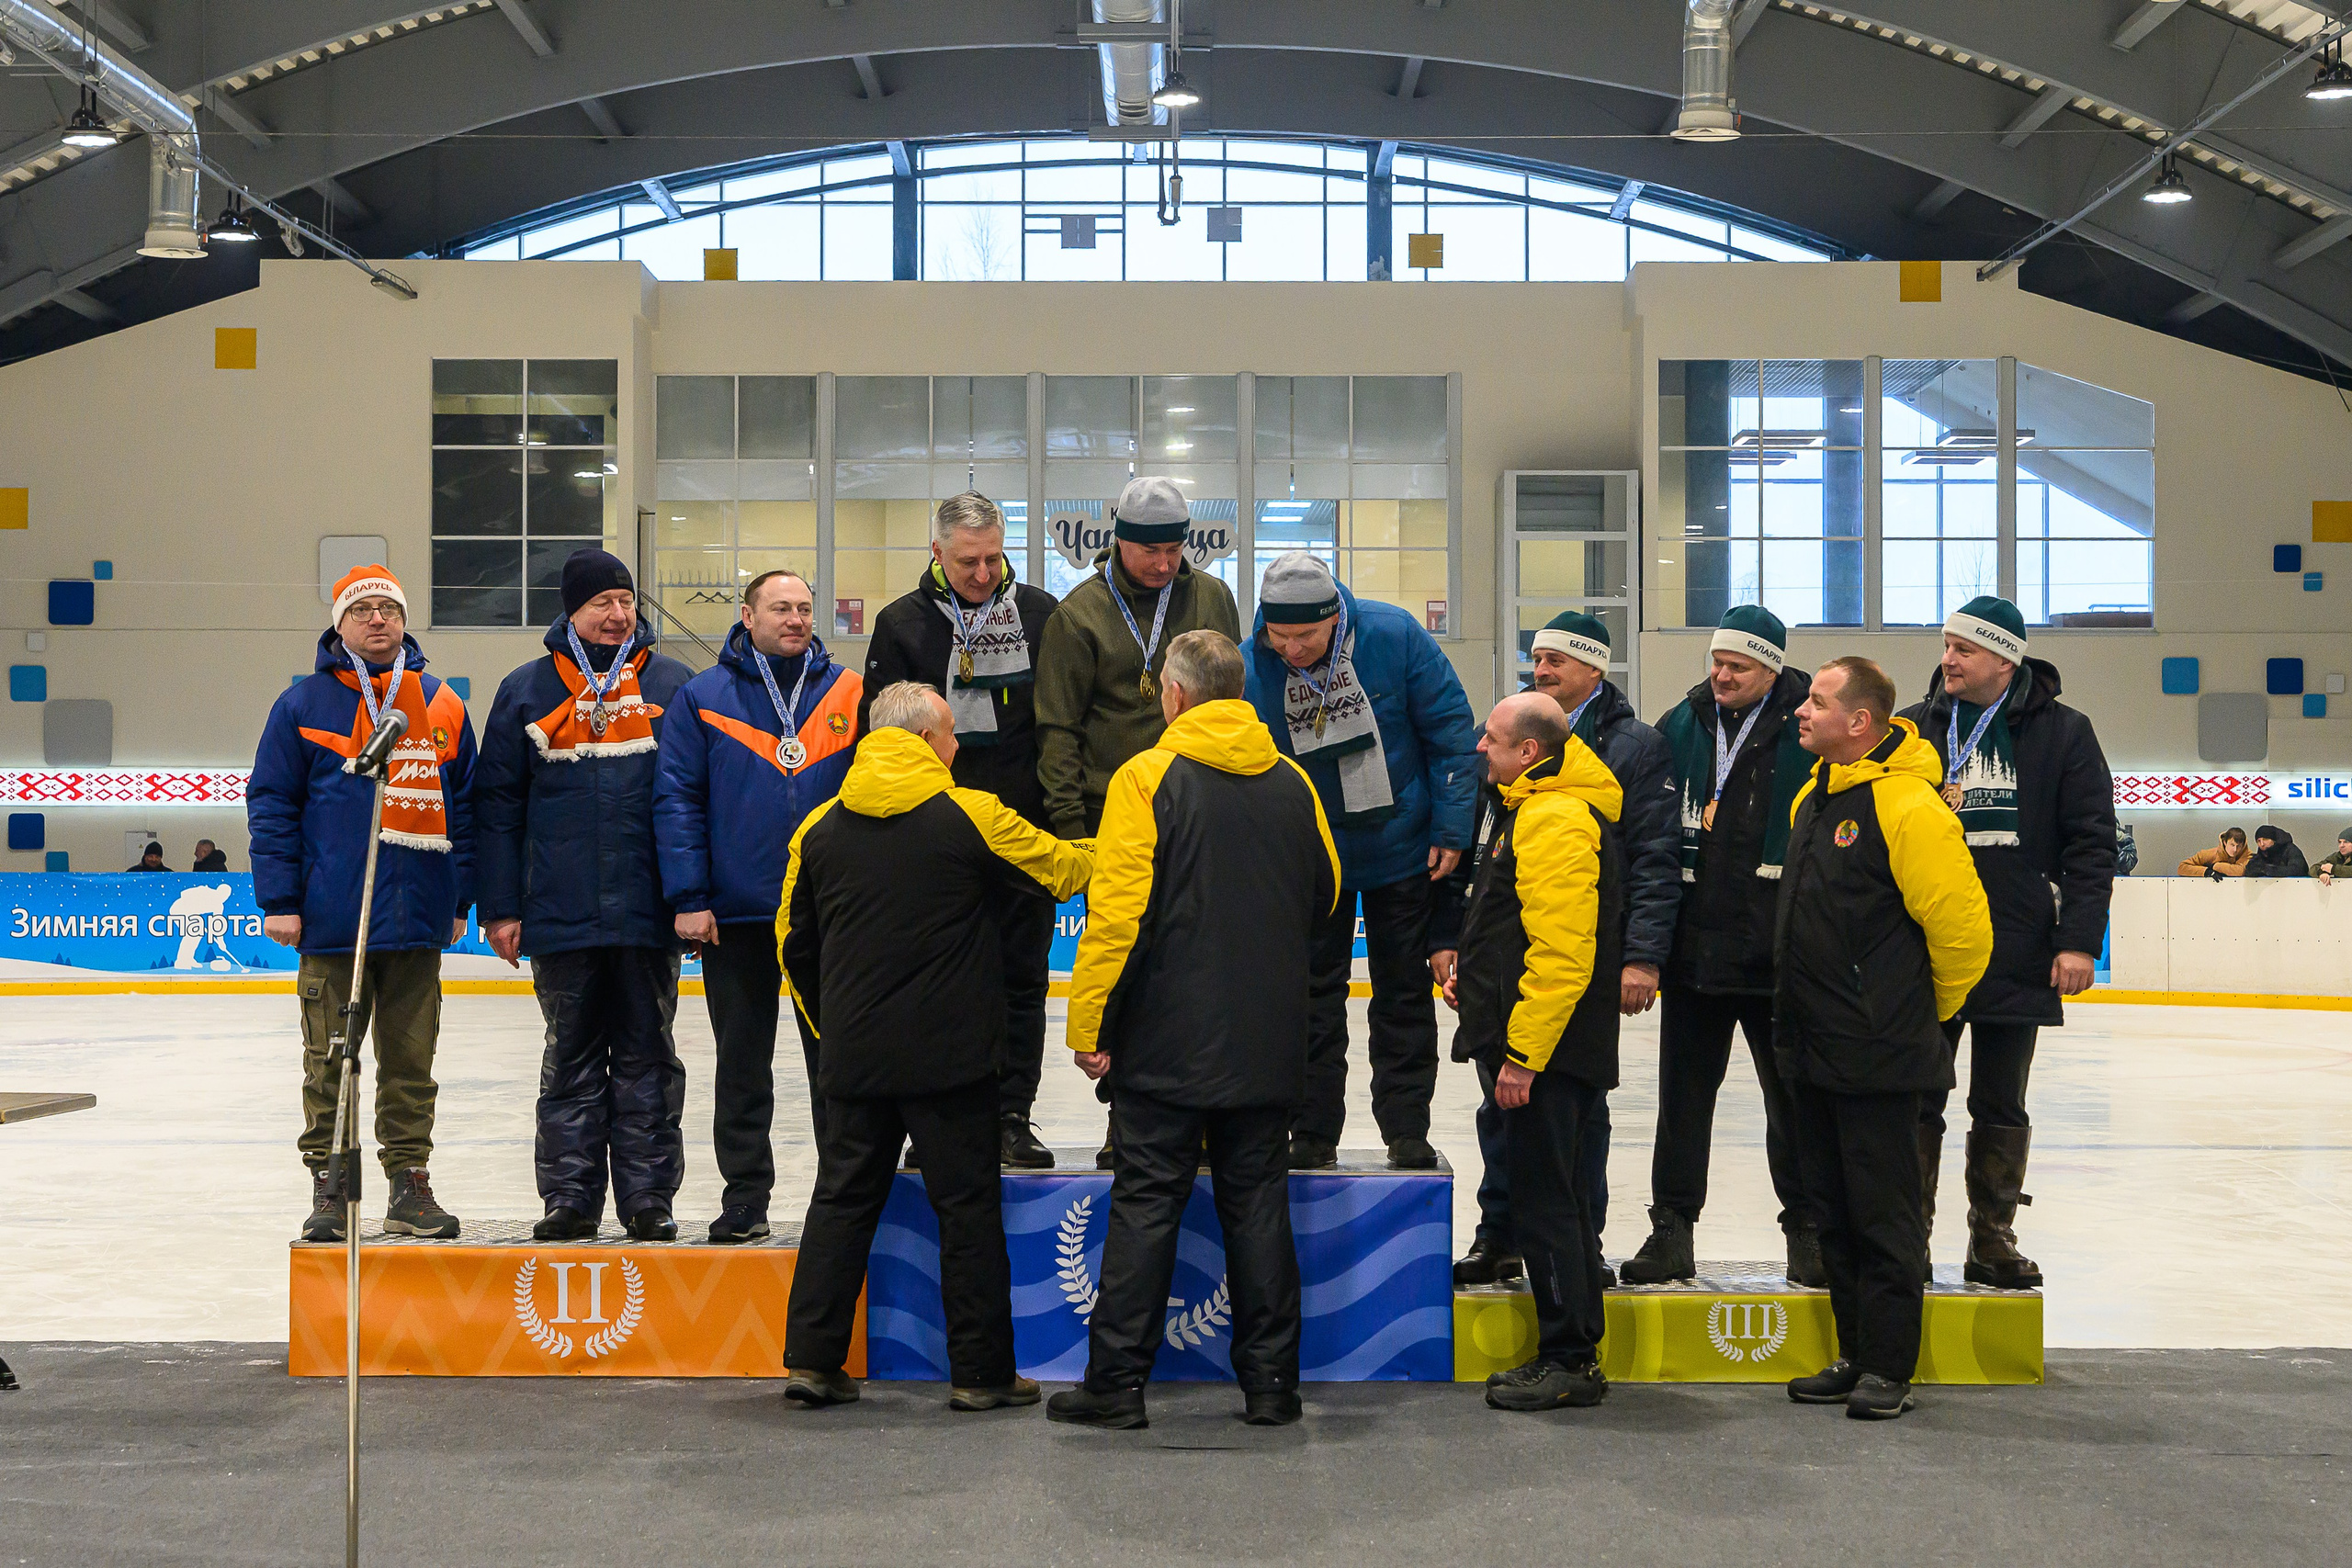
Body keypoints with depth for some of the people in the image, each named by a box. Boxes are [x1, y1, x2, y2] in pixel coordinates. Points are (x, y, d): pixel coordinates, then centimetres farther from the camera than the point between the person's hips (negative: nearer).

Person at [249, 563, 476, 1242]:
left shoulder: (442, 707, 9)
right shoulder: (303, 704, 2)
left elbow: (464, 808, 12)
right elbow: (271, 805, 1)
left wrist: (460, 899, 7)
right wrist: (278, 900, -5)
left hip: (419, 922, 2)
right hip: (331, 923, -2)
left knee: (410, 1060, 7)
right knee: (330, 1060, 4)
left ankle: (410, 1183, 15)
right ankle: (328, 1186, 13)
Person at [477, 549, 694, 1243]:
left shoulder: (672, 686, 6)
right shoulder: (526, 691, 7)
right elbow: (498, 806, 7)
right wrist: (501, 906, 2)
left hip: (648, 914, 0)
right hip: (561, 917, 0)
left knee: (647, 1056, 5)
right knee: (571, 1058, 7)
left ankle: (648, 1196, 11)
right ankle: (570, 1198, 13)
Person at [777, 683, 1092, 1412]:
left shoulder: (821, 827, 5)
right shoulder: (972, 817, -7)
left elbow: (794, 940, 11)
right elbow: (1064, 870, 5)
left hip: (852, 1056, 4)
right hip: (948, 1055, -4)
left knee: (844, 1198, 12)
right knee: (967, 1204, 4)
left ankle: (811, 1358, 12)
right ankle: (980, 1371, 8)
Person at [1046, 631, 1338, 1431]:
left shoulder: (1147, 778, -9)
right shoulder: (1292, 783, 7)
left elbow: (1117, 913, -14)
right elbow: (1325, 895, 17)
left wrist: (1090, 1024, -8)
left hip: (1167, 1042, -4)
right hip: (1268, 1043, 4)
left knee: (1146, 1205, 1)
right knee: (1258, 1204, 9)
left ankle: (1117, 1382, 4)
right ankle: (1270, 1381, 11)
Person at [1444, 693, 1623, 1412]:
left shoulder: (1557, 821, -18)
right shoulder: (1535, 810, 16)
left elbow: (1562, 951, -24)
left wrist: (1523, 1052, -23)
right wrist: (1474, 975, 17)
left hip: (1548, 1054, -11)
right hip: (1541, 1049, 11)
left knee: (1545, 1205, -5)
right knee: (1555, 1199, 14)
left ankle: (1569, 1361, 2)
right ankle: (1570, 1354, 22)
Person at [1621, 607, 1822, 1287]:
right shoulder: (1679, 728, 7)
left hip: (1780, 951, -3)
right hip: (1693, 944, 3)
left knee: (1794, 1096, 8)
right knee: (1684, 1094, 8)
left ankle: (1807, 1229, 20)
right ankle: (1672, 1228, 17)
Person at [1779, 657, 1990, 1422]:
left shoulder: (1906, 805, -17)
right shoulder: (1816, 794, 11)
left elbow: (1963, 927, -15)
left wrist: (1923, 1011, -2)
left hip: (1879, 1056, -9)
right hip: (1814, 1045, 9)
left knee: (1883, 1213, 0)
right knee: (1832, 1208, 14)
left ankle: (1889, 1367, 9)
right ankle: (1855, 1355, 24)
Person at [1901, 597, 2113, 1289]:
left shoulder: (2062, 733, 0)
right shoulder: (1914, 729, 5)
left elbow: (2091, 843, -1)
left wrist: (2080, 940, -8)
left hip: (2019, 958, -1)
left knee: (2001, 1110, 10)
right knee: (1917, 1105, 3)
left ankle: (1993, 1241, 19)